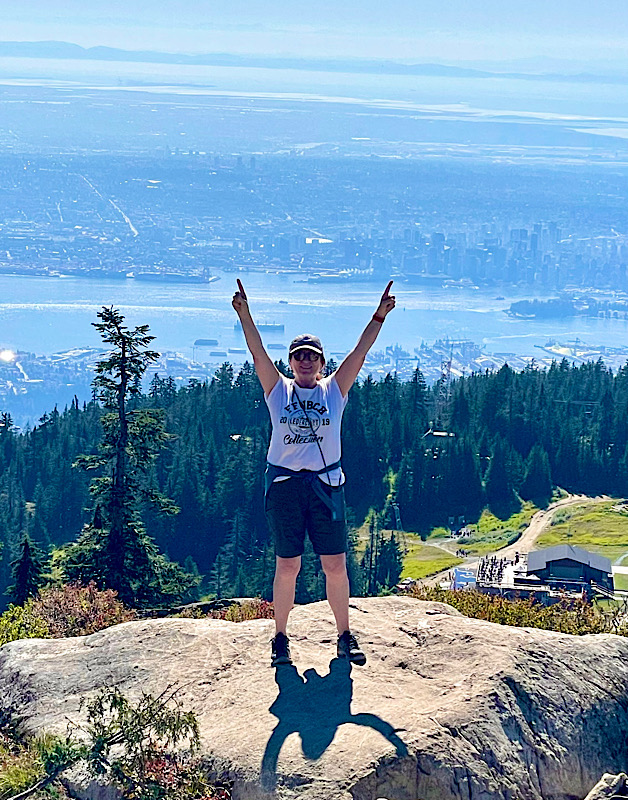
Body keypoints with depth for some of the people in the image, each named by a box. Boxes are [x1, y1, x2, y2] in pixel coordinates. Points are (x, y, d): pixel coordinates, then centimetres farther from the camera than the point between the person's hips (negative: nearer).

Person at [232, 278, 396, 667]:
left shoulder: (334, 390, 6)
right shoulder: (279, 390, 5)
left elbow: (359, 353, -2)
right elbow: (258, 354, -6)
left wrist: (379, 317, -11)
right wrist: (244, 314, -18)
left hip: (326, 484, 1)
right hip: (284, 484, -1)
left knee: (336, 565, 2)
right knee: (287, 566, 3)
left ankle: (345, 636, 15)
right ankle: (281, 638, 15)